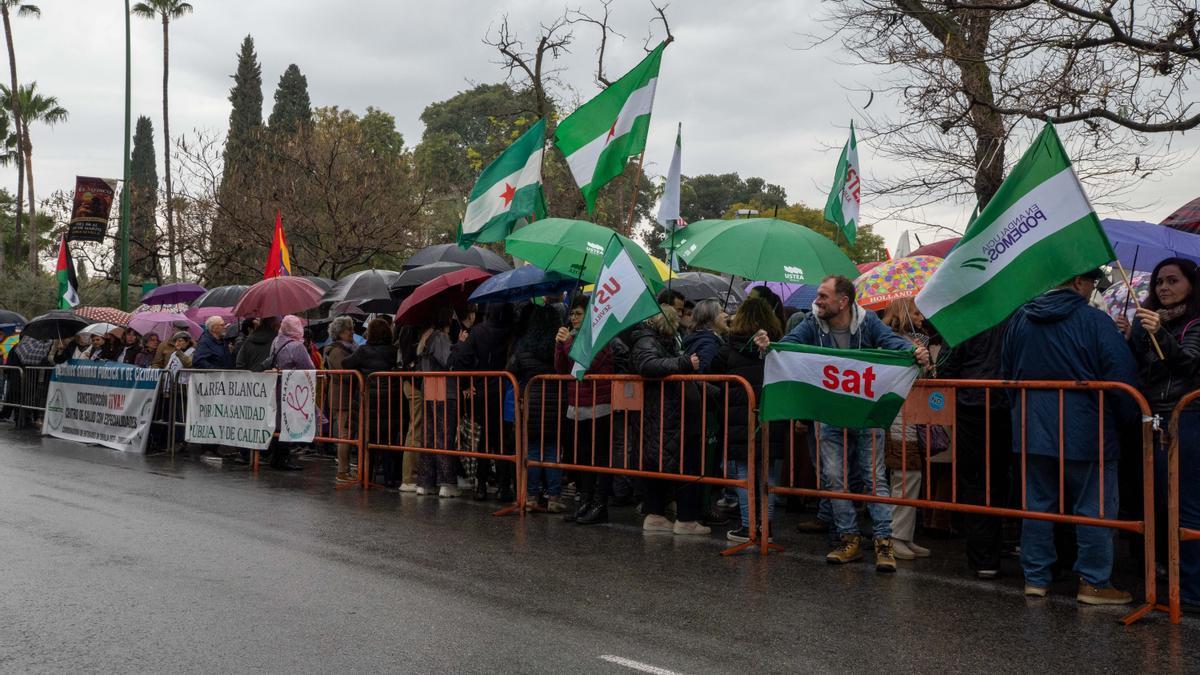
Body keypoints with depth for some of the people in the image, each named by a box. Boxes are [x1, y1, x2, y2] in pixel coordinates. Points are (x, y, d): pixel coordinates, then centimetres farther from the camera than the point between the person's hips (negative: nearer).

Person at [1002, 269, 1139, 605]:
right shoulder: (1094, 321, -12)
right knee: (1094, 508, 5)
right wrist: (1128, 420, 2)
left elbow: (1006, 372, 15)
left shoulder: (1019, 320, 6)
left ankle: (1035, 577, 17)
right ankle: (1094, 582, 10)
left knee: (1037, 503, 12)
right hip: (1087, 432, -5)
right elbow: (1122, 376, -12)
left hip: (1032, 430, 5)